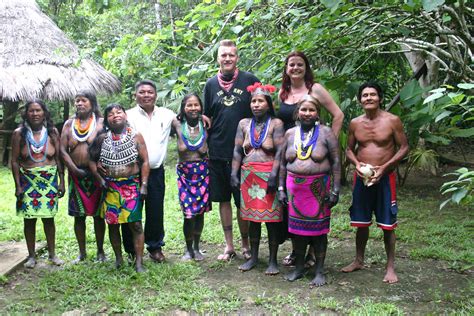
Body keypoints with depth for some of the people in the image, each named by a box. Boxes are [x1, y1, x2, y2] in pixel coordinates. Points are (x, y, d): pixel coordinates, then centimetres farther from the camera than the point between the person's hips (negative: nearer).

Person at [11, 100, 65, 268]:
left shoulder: (52, 132, 0)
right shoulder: (19, 133, -3)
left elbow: (58, 158, 2)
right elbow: (14, 161, -3)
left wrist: (61, 181, -1)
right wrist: (18, 186, -7)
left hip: (49, 180, 1)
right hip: (27, 181, 0)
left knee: (49, 217, 6)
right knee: (29, 219, 4)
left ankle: (52, 253, 19)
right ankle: (31, 255, 17)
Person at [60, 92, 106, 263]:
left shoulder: (101, 122, 1)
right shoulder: (69, 124, 9)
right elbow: (63, 150, 3)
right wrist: (75, 169, -10)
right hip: (76, 175, 3)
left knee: (98, 214, 4)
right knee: (78, 215, 7)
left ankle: (100, 251, 16)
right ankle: (82, 252, 18)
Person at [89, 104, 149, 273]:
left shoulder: (136, 136, 0)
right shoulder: (102, 138, 5)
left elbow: (144, 162, -1)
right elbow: (92, 160, 12)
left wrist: (144, 185, -8)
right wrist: (99, 178, 0)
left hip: (132, 185, -2)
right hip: (110, 187, 3)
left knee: (135, 224, -6)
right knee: (112, 224, 9)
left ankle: (139, 262, 0)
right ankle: (118, 259, 24)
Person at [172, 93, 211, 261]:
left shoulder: (205, 124, -2)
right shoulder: (178, 123, -6)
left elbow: (204, 151, 0)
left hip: (203, 171, 2)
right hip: (185, 172, -2)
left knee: (200, 211, 8)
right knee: (189, 213, -6)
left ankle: (196, 248, 25)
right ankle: (188, 248, 15)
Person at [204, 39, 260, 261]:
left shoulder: (249, 81, -1)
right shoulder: (211, 84, 8)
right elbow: (206, 118, 13)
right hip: (217, 153, 3)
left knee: (243, 201, 2)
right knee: (223, 199, 10)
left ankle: (245, 244, 18)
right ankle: (229, 245, 22)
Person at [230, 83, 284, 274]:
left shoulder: (275, 124, -2)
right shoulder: (244, 124, 10)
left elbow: (280, 152, -9)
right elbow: (237, 151, 9)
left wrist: (273, 176, -17)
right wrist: (234, 174, 1)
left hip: (268, 176, -4)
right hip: (248, 176, 4)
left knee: (271, 218, 0)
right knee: (253, 217, 11)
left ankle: (273, 260, 10)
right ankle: (253, 257, 22)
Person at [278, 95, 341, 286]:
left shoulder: (325, 133, -2)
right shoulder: (290, 134, 8)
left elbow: (336, 163, -3)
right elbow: (283, 163, 12)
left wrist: (335, 190, -9)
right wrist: (281, 188, 7)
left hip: (319, 188, -3)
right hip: (295, 187, 3)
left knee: (319, 229, 2)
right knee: (297, 227, 8)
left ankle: (319, 271, 14)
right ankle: (299, 267, 22)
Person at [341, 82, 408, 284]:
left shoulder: (392, 121, -7)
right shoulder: (355, 123, 3)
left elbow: (404, 148, -5)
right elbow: (349, 149, 12)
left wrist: (384, 167, -15)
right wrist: (357, 163, -9)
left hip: (385, 177, -3)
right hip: (362, 177, 3)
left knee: (387, 225, 3)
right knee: (361, 223, 13)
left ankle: (390, 267, 15)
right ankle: (359, 261, 29)